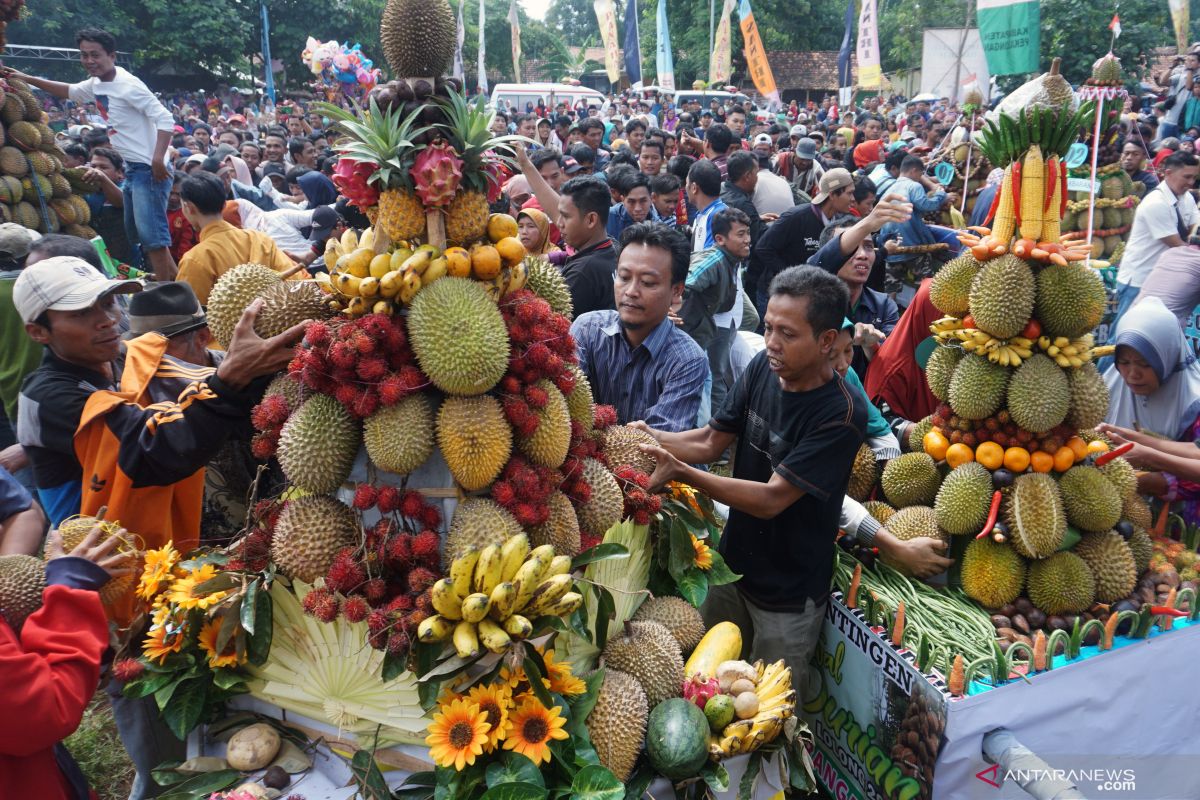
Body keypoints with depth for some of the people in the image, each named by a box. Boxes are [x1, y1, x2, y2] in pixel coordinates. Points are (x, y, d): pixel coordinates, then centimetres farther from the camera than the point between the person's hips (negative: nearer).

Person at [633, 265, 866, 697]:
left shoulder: (843, 414, -26)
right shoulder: (763, 368, -8)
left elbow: (772, 499, -29)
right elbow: (711, 440, -1)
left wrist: (680, 471, -36)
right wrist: (653, 438, -19)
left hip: (788, 596, -6)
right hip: (732, 563, 6)